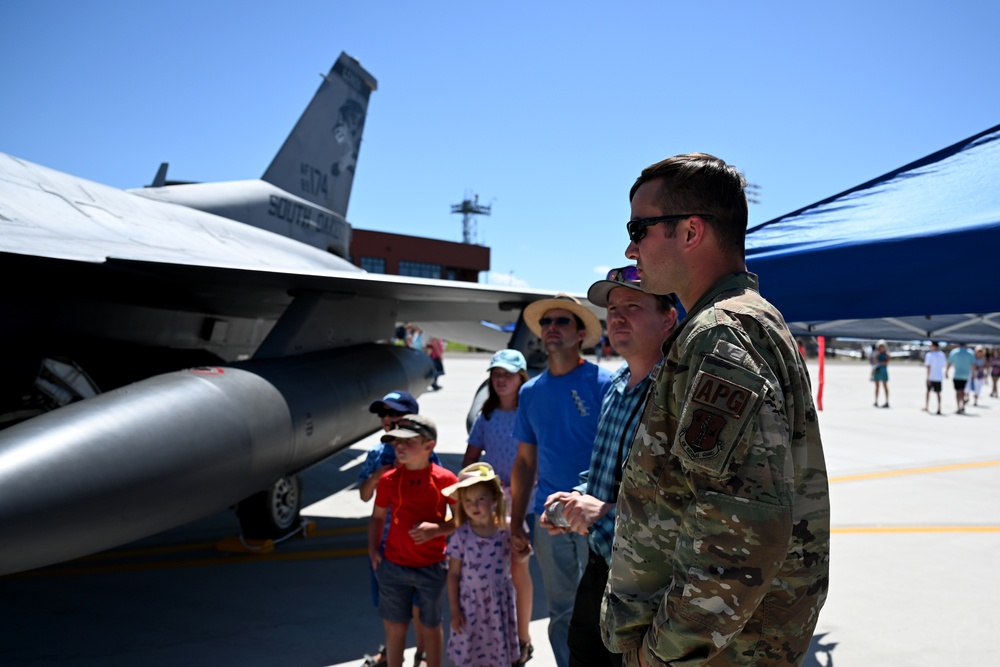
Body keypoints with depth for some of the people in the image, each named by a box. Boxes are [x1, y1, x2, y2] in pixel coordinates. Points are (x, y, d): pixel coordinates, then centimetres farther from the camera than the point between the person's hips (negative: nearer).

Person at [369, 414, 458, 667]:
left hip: (432, 567, -2)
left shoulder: (444, 479, -10)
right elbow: (378, 516, 8)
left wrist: (436, 529, -21)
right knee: (394, 626, 12)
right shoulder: (388, 479, -3)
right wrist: (373, 549, -1)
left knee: (431, 625, 15)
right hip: (393, 566, 2)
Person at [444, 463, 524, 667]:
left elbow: (521, 561, 2)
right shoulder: (461, 535, -13)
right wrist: (454, 610, -4)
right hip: (470, 604, -1)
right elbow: (453, 574, -6)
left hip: (500, 603, 1)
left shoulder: (507, 529, -11)